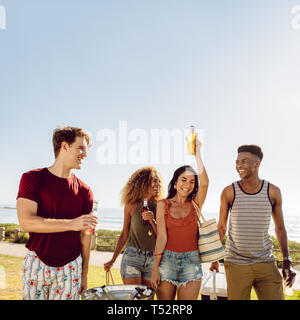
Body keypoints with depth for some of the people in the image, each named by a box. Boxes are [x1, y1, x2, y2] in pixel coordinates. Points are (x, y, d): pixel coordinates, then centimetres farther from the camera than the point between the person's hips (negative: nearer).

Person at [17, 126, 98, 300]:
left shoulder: (84, 191, 2)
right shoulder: (32, 179, -5)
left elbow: (85, 236, 7)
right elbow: (26, 222, -16)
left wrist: (84, 274, 7)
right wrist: (71, 224, -22)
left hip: (70, 267, 2)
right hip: (37, 263, -2)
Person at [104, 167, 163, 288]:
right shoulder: (132, 205, -2)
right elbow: (124, 234, 6)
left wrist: (152, 221, -17)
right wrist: (112, 260, 5)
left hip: (153, 259, 2)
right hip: (132, 256, -2)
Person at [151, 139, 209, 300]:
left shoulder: (195, 204, 5)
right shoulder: (163, 204, 3)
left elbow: (204, 183, -13)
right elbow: (162, 236, -2)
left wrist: (197, 153, -15)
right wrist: (155, 268, -7)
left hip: (191, 262, 1)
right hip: (167, 260, 0)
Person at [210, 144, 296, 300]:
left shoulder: (273, 192, 0)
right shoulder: (229, 192, -3)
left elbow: (280, 228, 9)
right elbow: (221, 227, 6)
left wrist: (287, 261, 7)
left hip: (266, 263, 1)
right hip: (236, 264, -1)